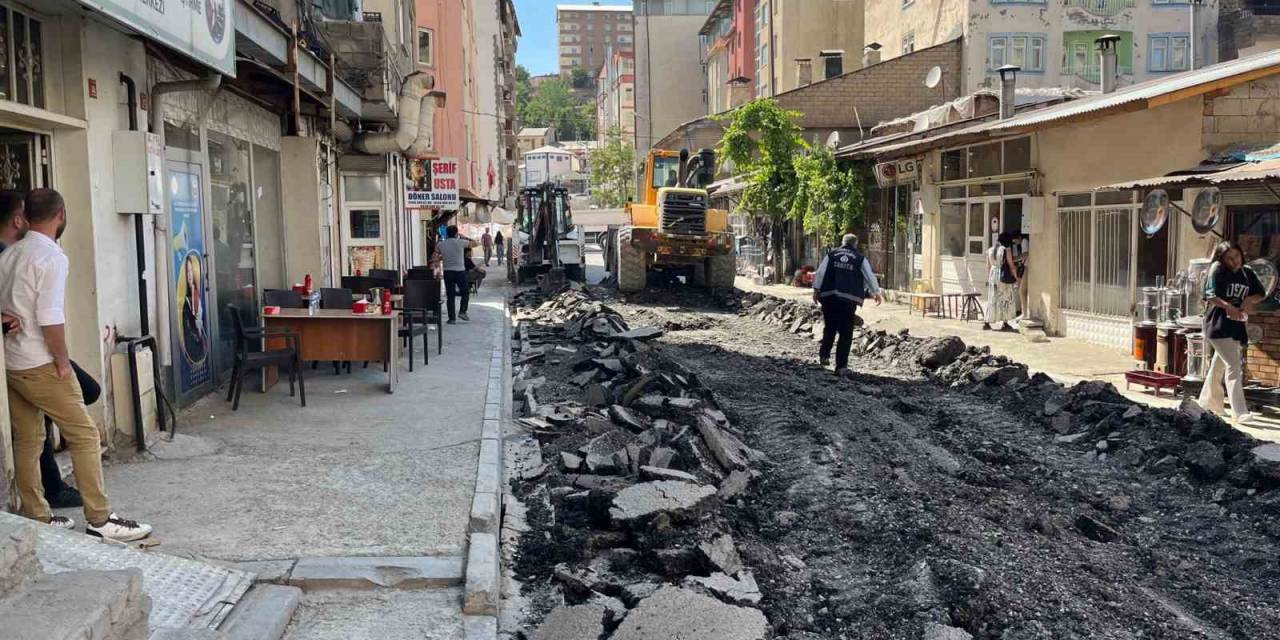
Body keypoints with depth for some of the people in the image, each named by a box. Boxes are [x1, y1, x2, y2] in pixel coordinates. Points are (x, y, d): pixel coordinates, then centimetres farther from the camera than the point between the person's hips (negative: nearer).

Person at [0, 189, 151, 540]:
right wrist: (62, 361, -11)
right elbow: (49, 317, -20)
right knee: (84, 435, -2)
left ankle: (36, 518, 19)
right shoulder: (52, 257, -14)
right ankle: (100, 519, -1)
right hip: (39, 365, -8)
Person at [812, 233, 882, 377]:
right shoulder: (860, 260, 7)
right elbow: (870, 277, 10)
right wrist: (876, 293, 23)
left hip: (829, 297, 2)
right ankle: (841, 366, 0)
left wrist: (816, 290, 6)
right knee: (846, 333, 2)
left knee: (829, 328, 20)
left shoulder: (831, 256, 10)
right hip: (849, 300, -2)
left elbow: (820, 273, 3)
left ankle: (824, 354, 9)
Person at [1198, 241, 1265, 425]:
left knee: (1219, 364, 18)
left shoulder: (1247, 272, 9)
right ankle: (1240, 412, -18)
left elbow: (1260, 293, 17)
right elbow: (1210, 296, -14)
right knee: (1234, 365, -15)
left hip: (1237, 324, 6)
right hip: (1219, 324, -6)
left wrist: (1248, 300, -4)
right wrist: (1227, 306, -30)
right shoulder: (1217, 270, -8)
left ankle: (1208, 403, 33)